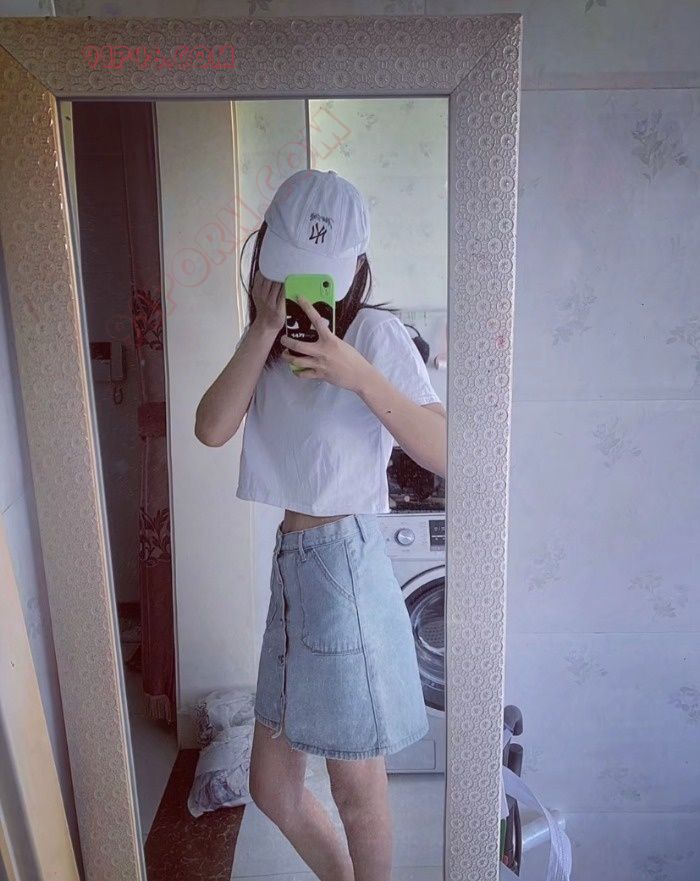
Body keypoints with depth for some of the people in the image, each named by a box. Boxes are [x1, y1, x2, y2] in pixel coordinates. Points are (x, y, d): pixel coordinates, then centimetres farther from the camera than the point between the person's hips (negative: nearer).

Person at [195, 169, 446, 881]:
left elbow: (443, 453, -17)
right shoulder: (274, 343, 10)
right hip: (291, 562, 7)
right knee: (271, 786, 21)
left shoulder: (376, 333, -9)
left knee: (356, 788, 14)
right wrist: (263, 329, -12)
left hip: (346, 563, -7)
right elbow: (211, 429, -6)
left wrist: (360, 376, -26)